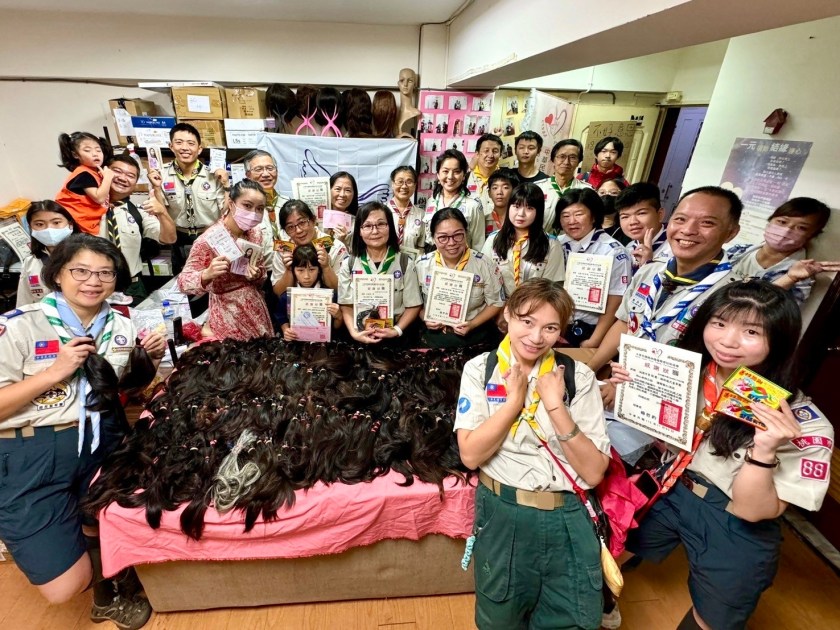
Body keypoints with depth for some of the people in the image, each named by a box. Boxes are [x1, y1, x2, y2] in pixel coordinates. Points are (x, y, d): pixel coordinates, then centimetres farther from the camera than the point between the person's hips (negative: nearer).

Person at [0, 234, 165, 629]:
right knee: (63, 589, -2)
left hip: (102, 441, 4)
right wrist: (55, 371, -21)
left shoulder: (122, 327, 2)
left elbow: (135, 385, 16)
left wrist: (152, 358, -3)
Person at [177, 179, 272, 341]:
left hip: (257, 312, 5)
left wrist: (257, 275, -12)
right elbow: (183, 282, -13)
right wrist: (207, 274, -32)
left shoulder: (256, 233, 1)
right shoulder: (209, 239, -16)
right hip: (228, 317, -5)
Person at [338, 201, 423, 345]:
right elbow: (346, 306, 5)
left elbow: (413, 305, 2)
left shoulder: (405, 263, 1)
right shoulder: (348, 265, 5)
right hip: (360, 339, 0)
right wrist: (354, 333, -10)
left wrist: (397, 330, -11)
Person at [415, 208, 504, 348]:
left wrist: (472, 324, -11)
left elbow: (496, 303, 0)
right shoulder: (422, 265, -2)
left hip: (475, 337, -1)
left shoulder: (484, 264, -7)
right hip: (434, 337, 1)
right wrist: (425, 318, -8)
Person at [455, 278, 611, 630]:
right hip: (502, 514, 0)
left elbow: (594, 473, -10)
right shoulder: (480, 369, -7)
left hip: (567, 518, 1)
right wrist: (516, 398, -18)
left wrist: (555, 405, -20)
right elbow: (470, 455, -13)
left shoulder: (579, 377, -7)